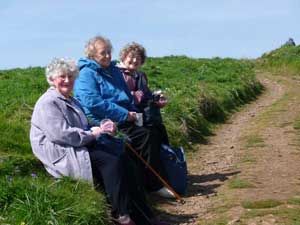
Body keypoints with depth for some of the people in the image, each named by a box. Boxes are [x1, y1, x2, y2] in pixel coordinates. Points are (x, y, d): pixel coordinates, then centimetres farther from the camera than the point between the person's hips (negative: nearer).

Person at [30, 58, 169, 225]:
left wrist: (102, 128, -2)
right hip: (61, 155, -9)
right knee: (112, 162, -25)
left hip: (79, 147, 9)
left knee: (122, 159, -11)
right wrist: (93, 133, -13)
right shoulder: (48, 103, -8)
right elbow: (61, 134, -20)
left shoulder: (71, 101, 23)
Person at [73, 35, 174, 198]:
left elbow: (127, 97, 28)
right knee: (146, 136, -22)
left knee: (154, 132, -13)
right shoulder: (87, 74, -5)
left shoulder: (114, 71, 20)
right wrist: (124, 114, -18)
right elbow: (94, 103, -18)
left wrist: (133, 112, 5)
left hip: (122, 120, 8)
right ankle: (155, 185, -13)